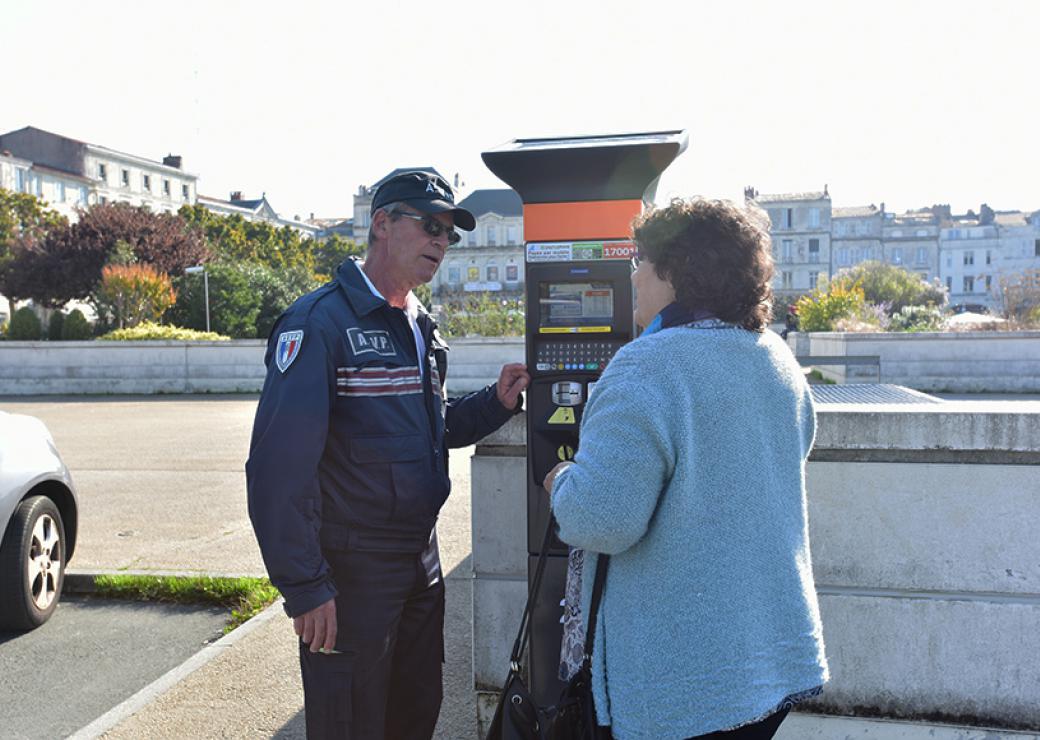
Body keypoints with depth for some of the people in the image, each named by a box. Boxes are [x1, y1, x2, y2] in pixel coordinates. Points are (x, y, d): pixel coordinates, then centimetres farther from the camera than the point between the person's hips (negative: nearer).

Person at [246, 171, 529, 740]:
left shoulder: (421, 329, 9)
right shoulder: (321, 321, -17)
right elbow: (279, 467, -22)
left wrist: (495, 402, 0)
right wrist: (305, 587, -22)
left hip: (420, 560, 8)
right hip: (351, 572, -7)